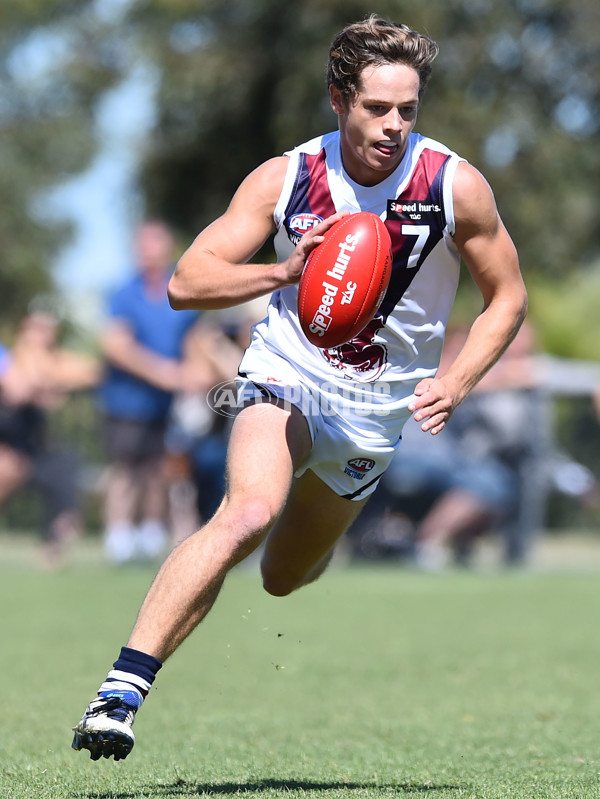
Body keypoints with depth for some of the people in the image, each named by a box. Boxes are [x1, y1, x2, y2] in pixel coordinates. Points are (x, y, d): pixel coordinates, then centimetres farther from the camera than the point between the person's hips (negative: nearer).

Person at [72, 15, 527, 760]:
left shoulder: (457, 187, -11)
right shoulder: (284, 178, -12)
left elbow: (507, 298, 2)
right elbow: (186, 282, -14)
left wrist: (457, 381, -14)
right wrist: (283, 272, -31)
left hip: (376, 409, 2)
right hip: (286, 374, -2)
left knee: (284, 578, 15)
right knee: (248, 513, -32)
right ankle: (123, 687, -33)